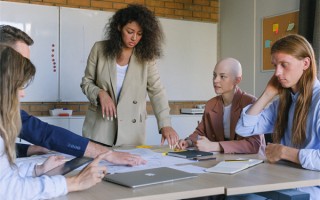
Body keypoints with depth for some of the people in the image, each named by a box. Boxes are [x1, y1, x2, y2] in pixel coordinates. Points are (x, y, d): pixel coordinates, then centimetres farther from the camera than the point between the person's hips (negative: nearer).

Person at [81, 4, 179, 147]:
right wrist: (100, 93, -15)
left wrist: (165, 124, -18)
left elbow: (156, 91, -6)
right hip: (100, 126, 1)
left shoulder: (146, 56, -3)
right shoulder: (100, 49, -1)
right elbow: (86, 83, 6)